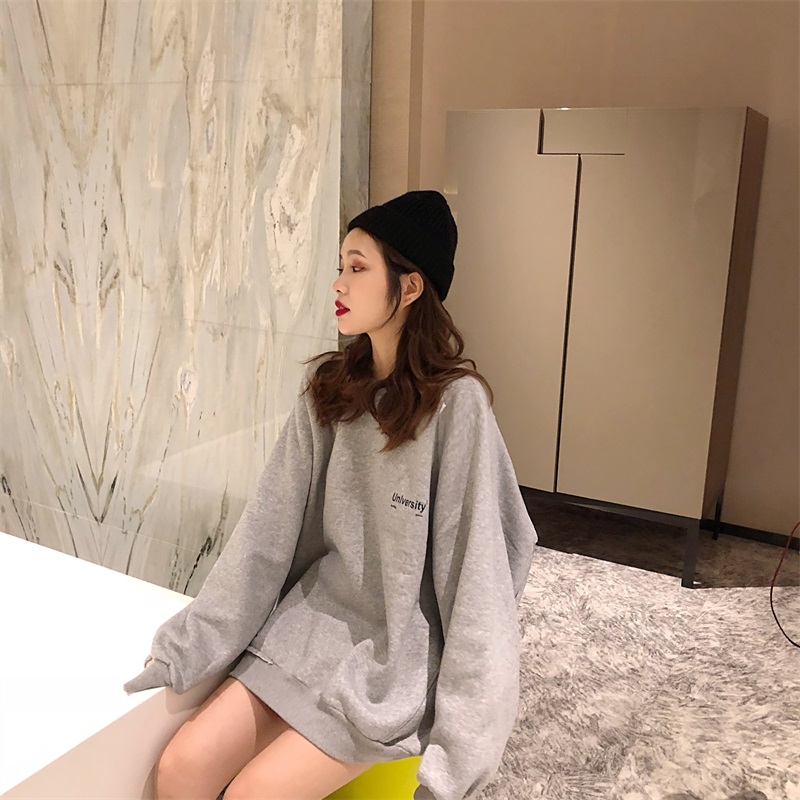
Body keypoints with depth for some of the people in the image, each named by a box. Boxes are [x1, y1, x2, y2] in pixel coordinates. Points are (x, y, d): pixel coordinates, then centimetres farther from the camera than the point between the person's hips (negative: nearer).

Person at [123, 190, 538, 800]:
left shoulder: (456, 402, -17)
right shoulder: (328, 387, 1)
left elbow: (478, 568, -16)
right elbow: (269, 528, 1)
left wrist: (459, 744, -17)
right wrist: (187, 646, 0)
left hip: (401, 652, -5)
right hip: (314, 616, 5)